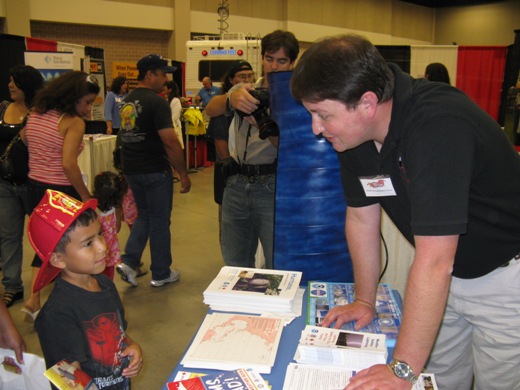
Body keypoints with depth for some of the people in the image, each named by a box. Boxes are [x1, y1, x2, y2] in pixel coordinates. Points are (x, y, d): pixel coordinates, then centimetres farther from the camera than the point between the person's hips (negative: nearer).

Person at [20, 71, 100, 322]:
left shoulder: (35, 115, 6)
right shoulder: (74, 122, -17)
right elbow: (68, 163, -25)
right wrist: (86, 196, -20)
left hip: (34, 187, 7)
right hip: (61, 192, -7)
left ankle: (33, 300, 14)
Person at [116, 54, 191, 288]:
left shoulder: (127, 101, 10)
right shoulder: (156, 102, -16)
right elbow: (170, 141, -21)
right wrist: (183, 174, -15)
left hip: (131, 170, 8)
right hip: (155, 171, -8)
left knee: (144, 215, 22)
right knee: (160, 221, 5)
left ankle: (128, 262, 11)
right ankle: (161, 274, 17)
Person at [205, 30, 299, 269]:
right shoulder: (244, 90, 12)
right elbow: (210, 110, -6)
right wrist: (231, 99, -28)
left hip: (272, 187, -3)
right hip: (237, 184, 4)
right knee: (234, 265, 12)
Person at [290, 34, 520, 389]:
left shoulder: (438, 124, -33)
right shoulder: (354, 133, -9)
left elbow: (434, 261, -34)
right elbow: (362, 217, 2)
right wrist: (365, 301, 6)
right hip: (445, 277, 6)